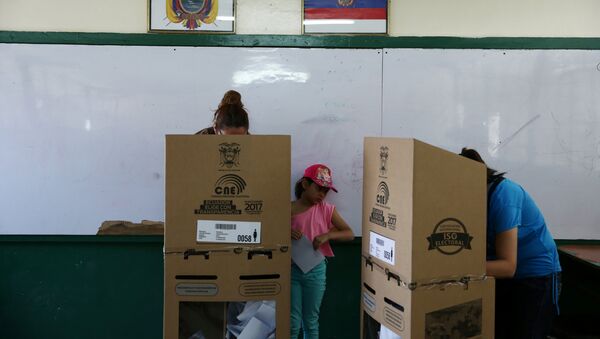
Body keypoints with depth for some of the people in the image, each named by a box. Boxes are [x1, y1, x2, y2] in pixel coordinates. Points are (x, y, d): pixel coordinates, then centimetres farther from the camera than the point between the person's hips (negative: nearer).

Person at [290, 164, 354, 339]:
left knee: (311, 322, 11)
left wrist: (328, 235, -16)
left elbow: (349, 234, 1)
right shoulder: (288, 209, -4)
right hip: (291, 270, -1)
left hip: (316, 270, 2)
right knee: (293, 323, 3)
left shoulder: (327, 209, 1)